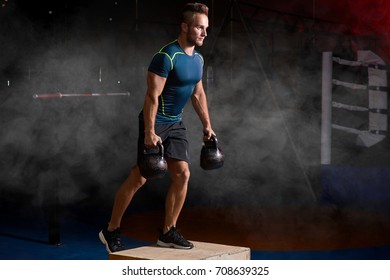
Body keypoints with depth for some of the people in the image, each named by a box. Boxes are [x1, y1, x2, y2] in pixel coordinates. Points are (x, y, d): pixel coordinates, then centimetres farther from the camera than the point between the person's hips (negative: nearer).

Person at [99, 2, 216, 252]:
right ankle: (111, 231, 7)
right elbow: (152, 96, -22)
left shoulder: (198, 59, 7)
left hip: (176, 123, 8)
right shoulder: (166, 56, -19)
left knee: (182, 174, -1)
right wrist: (150, 133, -26)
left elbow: (198, 94, 17)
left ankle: (168, 233, 9)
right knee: (139, 178, -6)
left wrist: (207, 126, 16)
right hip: (156, 122, -8)